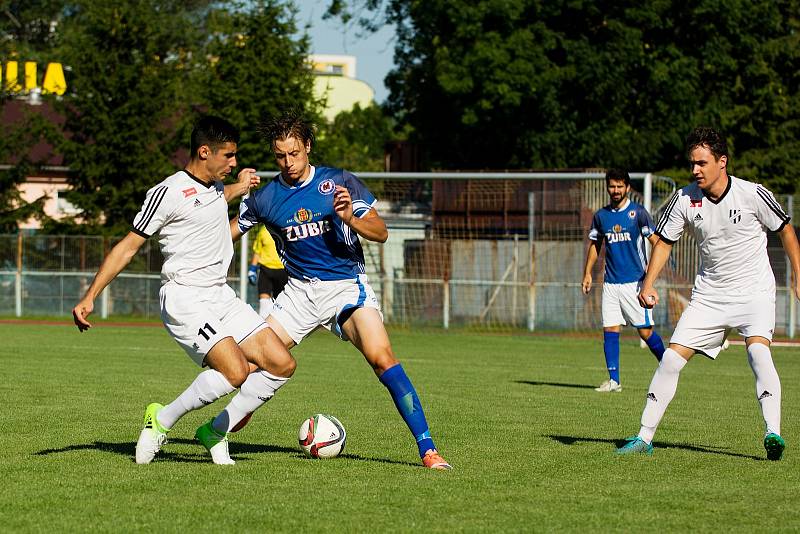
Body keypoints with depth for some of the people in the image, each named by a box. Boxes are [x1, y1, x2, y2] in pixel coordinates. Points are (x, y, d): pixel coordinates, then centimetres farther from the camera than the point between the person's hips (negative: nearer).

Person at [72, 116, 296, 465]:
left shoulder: (215, 187, 14)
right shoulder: (169, 192, -11)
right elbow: (128, 246, -9)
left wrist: (238, 189, 41)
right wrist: (89, 298, -12)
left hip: (221, 296, 9)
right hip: (184, 300, -9)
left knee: (281, 364, -2)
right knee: (235, 372, -25)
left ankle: (215, 433, 8)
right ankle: (162, 421, -6)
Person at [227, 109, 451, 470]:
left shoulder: (339, 182, -5)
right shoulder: (265, 198, 2)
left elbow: (380, 233, -6)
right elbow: (229, 232, 18)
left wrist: (349, 218, -25)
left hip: (346, 286, -3)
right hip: (299, 291, 3)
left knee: (381, 357, -23)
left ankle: (427, 450, -23)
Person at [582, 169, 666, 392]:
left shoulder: (638, 212, -4)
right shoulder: (601, 216, 9)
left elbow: (656, 242, -5)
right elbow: (595, 245, 22)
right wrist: (587, 274, 15)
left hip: (634, 281, -4)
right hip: (610, 282, 4)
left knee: (646, 331, -5)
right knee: (610, 330, -2)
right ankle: (613, 380, 2)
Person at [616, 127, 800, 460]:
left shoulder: (753, 195, -14)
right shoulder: (684, 200, -7)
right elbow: (664, 241, 6)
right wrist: (648, 285, -7)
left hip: (754, 291, -4)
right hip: (708, 293, 4)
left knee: (758, 349, -29)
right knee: (672, 358, -4)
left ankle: (772, 433, -35)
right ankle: (644, 438, 5)